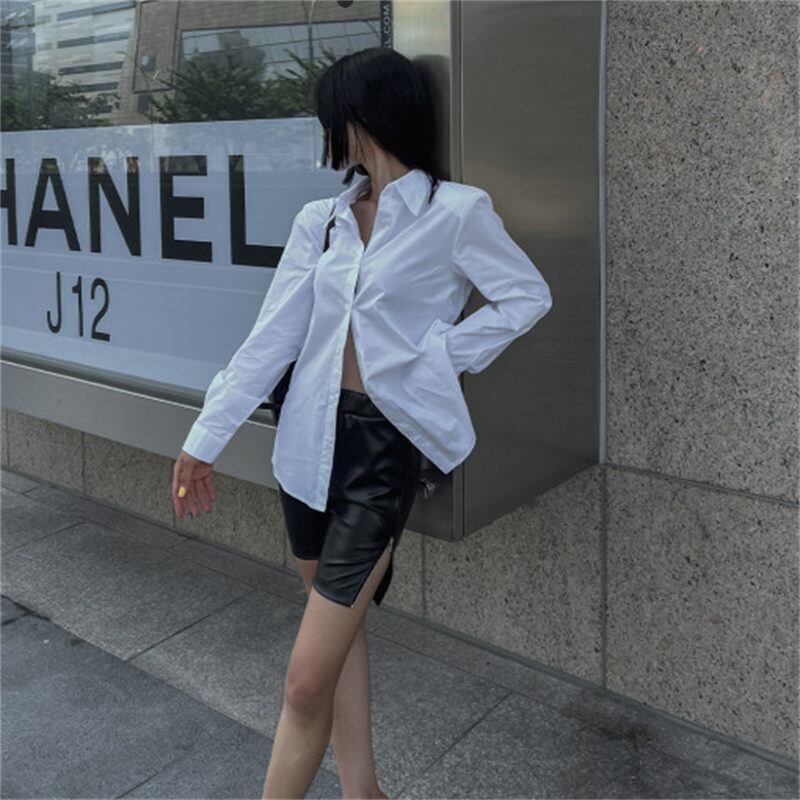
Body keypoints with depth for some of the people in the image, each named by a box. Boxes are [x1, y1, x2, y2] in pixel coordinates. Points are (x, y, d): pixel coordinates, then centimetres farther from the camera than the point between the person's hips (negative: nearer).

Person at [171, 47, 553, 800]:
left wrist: (438, 354, -7)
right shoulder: (320, 220, 8)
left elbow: (529, 296, 1)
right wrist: (205, 439, 5)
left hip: (385, 445, -6)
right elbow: (270, 339, 7)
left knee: (307, 682, -6)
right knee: (340, 618, 16)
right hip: (313, 436, 6)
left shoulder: (455, 211, -6)